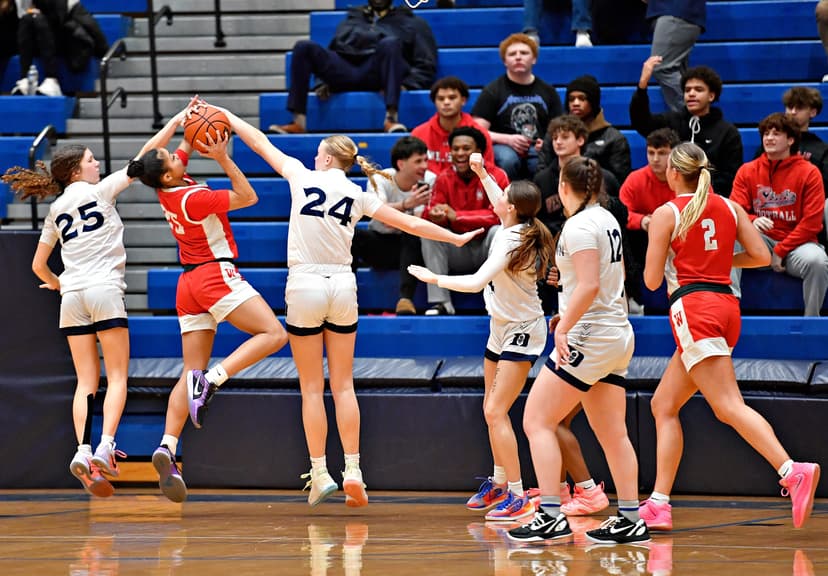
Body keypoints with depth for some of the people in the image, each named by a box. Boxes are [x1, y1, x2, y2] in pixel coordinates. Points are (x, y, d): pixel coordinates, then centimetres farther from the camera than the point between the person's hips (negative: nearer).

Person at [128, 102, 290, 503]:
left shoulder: (167, 188, 4)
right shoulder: (193, 198, -18)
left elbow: (189, 143, 23)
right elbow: (248, 197, -8)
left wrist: (194, 117, 12)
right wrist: (223, 158, -12)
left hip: (189, 284, 8)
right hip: (216, 275, -8)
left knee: (191, 373, 3)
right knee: (274, 334, -9)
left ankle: (167, 447, -13)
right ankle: (213, 379, -26)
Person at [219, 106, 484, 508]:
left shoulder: (304, 177, -2)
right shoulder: (358, 196, 4)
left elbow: (262, 144, 8)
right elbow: (410, 224, 7)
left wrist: (228, 117, 21)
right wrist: (456, 238, 18)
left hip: (305, 285, -3)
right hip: (342, 287, 3)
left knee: (312, 388, 2)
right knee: (343, 386, 8)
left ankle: (319, 474, 0)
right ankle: (352, 471, 2)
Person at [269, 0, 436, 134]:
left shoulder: (411, 22, 24)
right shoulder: (352, 20, 34)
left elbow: (426, 66, 13)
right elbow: (332, 51, 28)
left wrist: (406, 85, -7)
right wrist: (327, 81, 7)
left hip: (377, 74, -3)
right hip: (345, 72, 3)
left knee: (390, 43, -35)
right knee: (303, 47, -19)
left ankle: (391, 118, -48)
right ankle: (299, 122, -30)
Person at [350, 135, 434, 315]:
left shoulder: (430, 181, -12)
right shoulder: (380, 180, -14)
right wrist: (406, 204, -54)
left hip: (410, 248, 0)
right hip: (379, 243, 0)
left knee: (414, 234, -35)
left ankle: (405, 299, -41)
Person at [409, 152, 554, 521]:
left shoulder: (511, 241, -24)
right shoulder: (510, 228, 2)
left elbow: (476, 282, -30)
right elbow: (499, 202, 27)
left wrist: (434, 278, -21)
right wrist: (481, 172, 19)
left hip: (521, 332, -10)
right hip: (501, 329, 10)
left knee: (495, 411, -15)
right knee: (492, 410, 17)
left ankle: (518, 498, -15)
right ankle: (499, 484, 32)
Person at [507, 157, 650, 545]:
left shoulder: (578, 225, -14)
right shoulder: (607, 219, 13)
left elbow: (590, 285, -23)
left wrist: (564, 328, -24)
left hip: (590, 336, -9)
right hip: (617, 336, 9)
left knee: (536, 421, -6)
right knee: (612, 435, 10)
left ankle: (551, 516, -13)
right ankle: (630, 520, 8)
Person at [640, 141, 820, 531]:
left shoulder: (667, 214, -2)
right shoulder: (729, 208, 13)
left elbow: (652, 280, -3)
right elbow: (761, 256, 7)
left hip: (693, 306, -8)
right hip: (726, 305, 8)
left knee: (728, 406, -18)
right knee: (663, 405, 16)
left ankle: (792, 471, -37)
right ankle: (658, 505, 12)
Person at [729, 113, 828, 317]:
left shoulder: (809, 173, -2)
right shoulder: (747, 171, 5)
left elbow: (812, 223, -5)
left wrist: (780, 252, -11)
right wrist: (752, 221, -26)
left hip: (796, 244, -2)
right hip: (760, 242, 2)